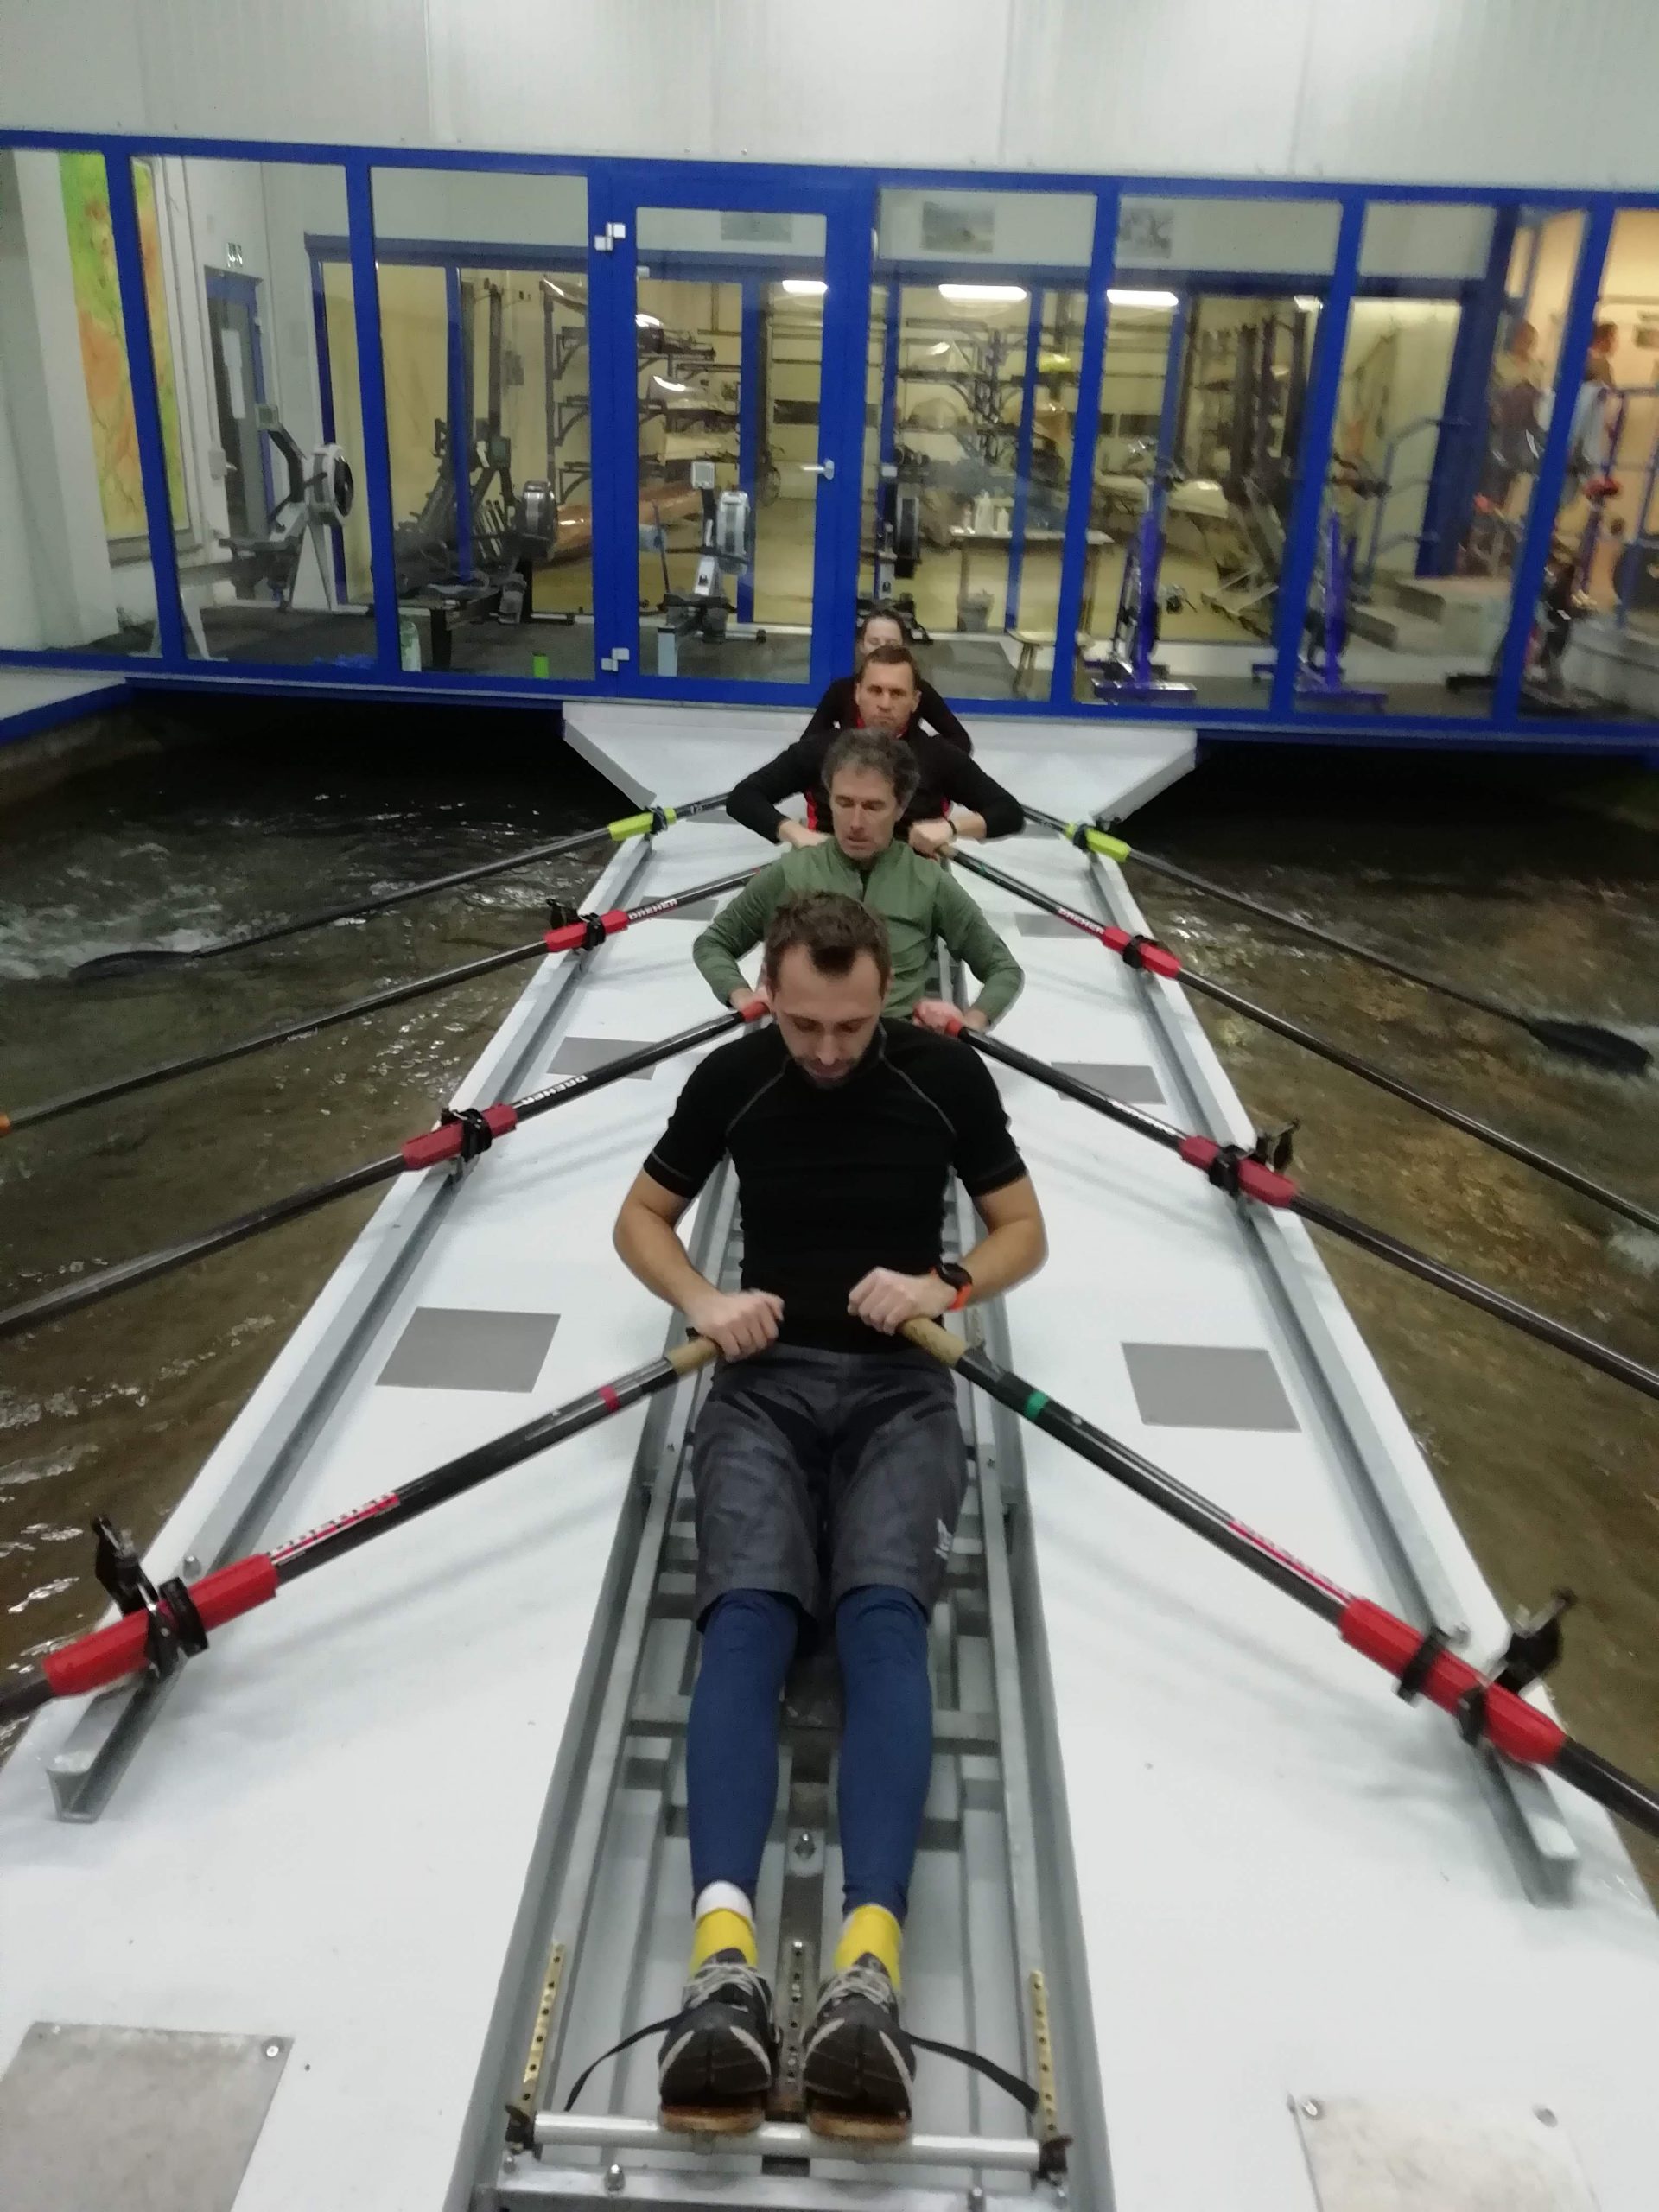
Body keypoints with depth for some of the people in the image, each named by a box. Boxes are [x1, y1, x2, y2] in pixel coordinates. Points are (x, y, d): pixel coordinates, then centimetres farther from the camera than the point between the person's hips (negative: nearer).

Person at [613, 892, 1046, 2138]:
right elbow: (642, 1218, 14)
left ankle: (871, 1961, -40)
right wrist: (702, 1301, -7)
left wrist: (947, 1284, -13)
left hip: (902, 1386, 0)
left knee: (883, 1614, -28)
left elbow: (1026, 1232, 9)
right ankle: (725, 1959, -41)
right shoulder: (730, 1079, 3)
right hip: (767, 1379, 1)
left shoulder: (947, 1074, 0)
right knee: (748, 1616, -26)